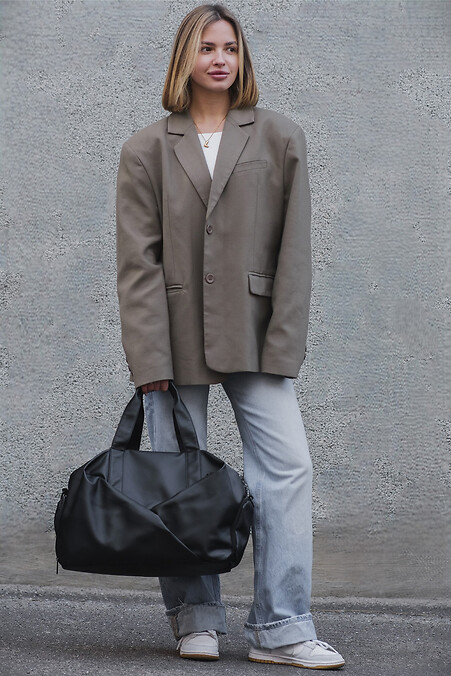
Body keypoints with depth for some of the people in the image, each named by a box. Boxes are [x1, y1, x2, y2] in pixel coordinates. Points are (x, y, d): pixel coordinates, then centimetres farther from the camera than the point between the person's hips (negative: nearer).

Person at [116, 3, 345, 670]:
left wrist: (283, 342, -5)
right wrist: (152, 359, -8)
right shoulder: (147, 149, 6)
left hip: (253, 337, 0)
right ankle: (196, 619, 16)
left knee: (287, 468, -9)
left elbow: (293, 250, 3)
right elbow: (138, 260, 0)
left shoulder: (281, 138, 7)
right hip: (176, 338, 0)